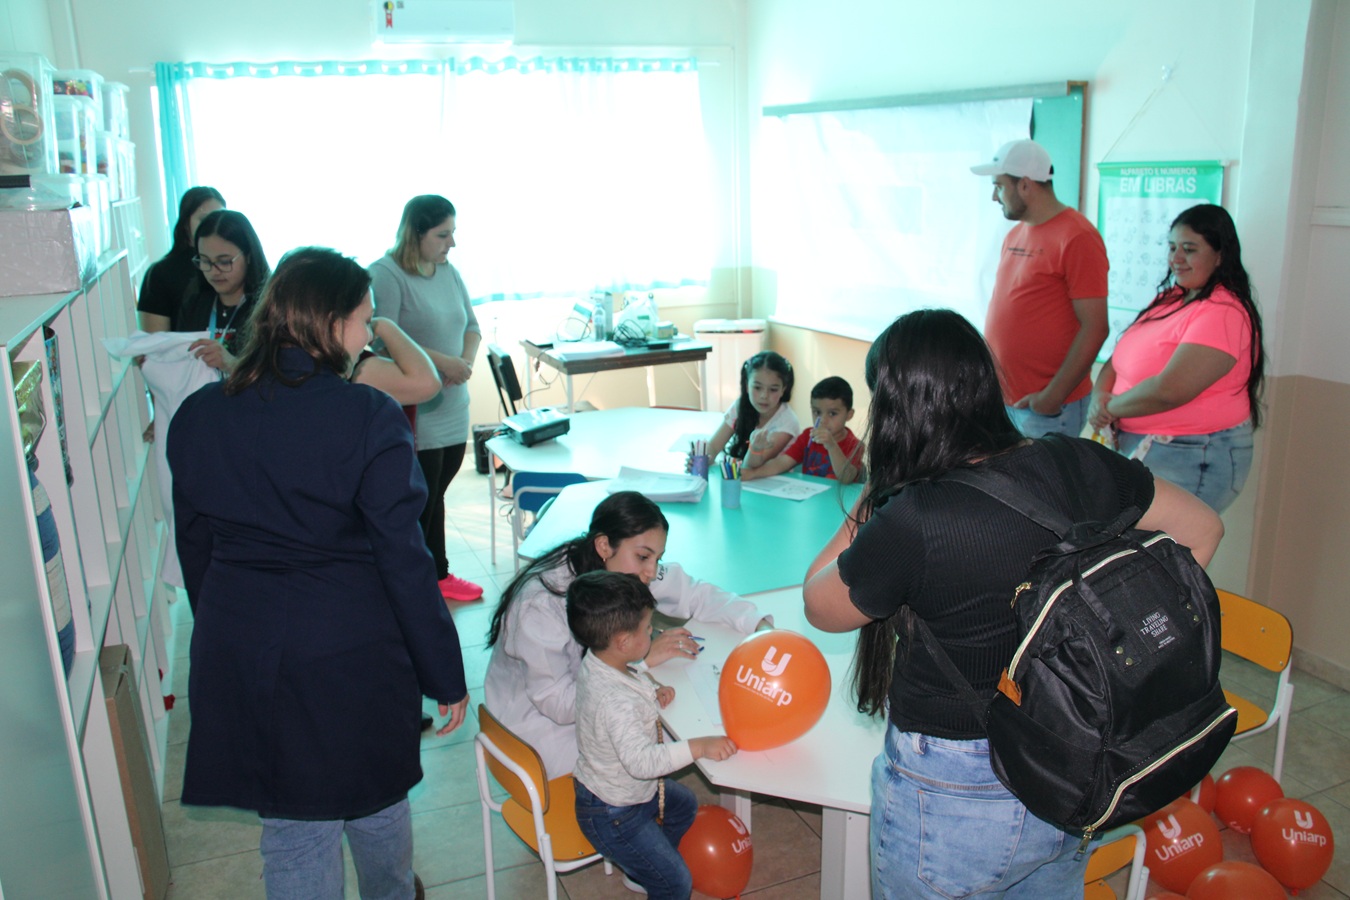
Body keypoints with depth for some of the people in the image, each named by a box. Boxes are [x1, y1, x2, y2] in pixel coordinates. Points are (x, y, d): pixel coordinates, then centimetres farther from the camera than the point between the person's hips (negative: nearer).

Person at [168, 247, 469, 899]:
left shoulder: (197, 416, 0)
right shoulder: (368, 418, -16)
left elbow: (194, 550, 9)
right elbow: (403, 560, -15)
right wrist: (445, 674, -5)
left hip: (239, 658, 4)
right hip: (353, 652, -3)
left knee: (295, 831, 16)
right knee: (377, 804, 23)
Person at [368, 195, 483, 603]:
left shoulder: (449, 272, 12)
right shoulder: (385, 275, -12)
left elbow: (471, 326, 18)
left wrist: (466, 360, -3)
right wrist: (442, 361, -22)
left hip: (454, 409, 8)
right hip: (414, 414, -7)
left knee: (436, 496, 19)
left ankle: (439, 574, 31)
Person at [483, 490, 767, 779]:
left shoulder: (626, 570, -12)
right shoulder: (540, 601, -30)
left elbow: (697, 595, -1)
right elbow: (559, 704, -30)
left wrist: (758, 625, -17)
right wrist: (643, 659, -30)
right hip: (542, 726, -6)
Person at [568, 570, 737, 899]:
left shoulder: (596, 663, -8)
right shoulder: (615, 702, -39)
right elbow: (642, 761, -44)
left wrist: (654, 696, -4)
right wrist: (699, 747, -45)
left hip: (633, 790, 10)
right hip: (613, 816, -10)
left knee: (685, 804, 32)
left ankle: (642, 870, 51)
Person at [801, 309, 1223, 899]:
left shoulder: (910, 525, -28)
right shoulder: (1079, 468, -11)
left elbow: (820, 607, -9)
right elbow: (1200, 529, 6)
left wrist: (869, 503, -6)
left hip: (956, 799, -5)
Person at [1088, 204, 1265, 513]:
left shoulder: (1222, 313, -17)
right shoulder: (1169, 299, 12)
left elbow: (1169, 391, -25)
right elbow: (1118, 359, 14)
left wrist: (1110, 407, -11)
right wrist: (1099, 395, -7)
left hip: (1192, 461, -8)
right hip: (1138, 448, 9)